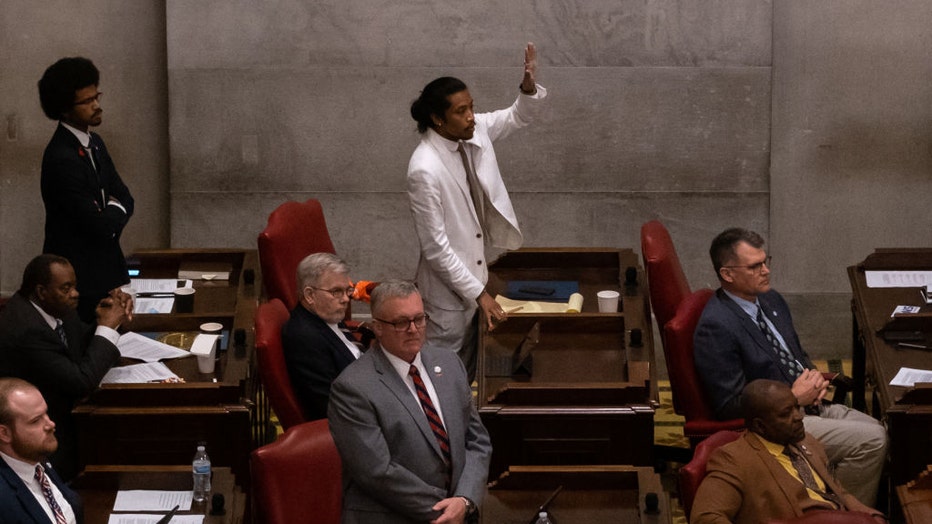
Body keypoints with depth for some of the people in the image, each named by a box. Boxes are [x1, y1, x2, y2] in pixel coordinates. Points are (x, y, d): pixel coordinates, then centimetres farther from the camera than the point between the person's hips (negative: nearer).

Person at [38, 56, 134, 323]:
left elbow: (125, 198, 11)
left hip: (105, 268, 9)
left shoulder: (94, 143, 8)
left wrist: (110, 216, -10)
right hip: (79, 274, -9)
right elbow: (99, 224, -23)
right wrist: (115, 210, -2)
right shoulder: (61, 159, -22)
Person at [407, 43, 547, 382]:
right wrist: (478, 294, -18)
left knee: (467, 372, 21)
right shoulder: (425, 170, -28)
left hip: (473, 276, 8)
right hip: (448, 291, -8)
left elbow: (517, 118, 13)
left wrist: (529, 88, -11)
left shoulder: (473, 132, -6)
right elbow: (435, 248, -24)